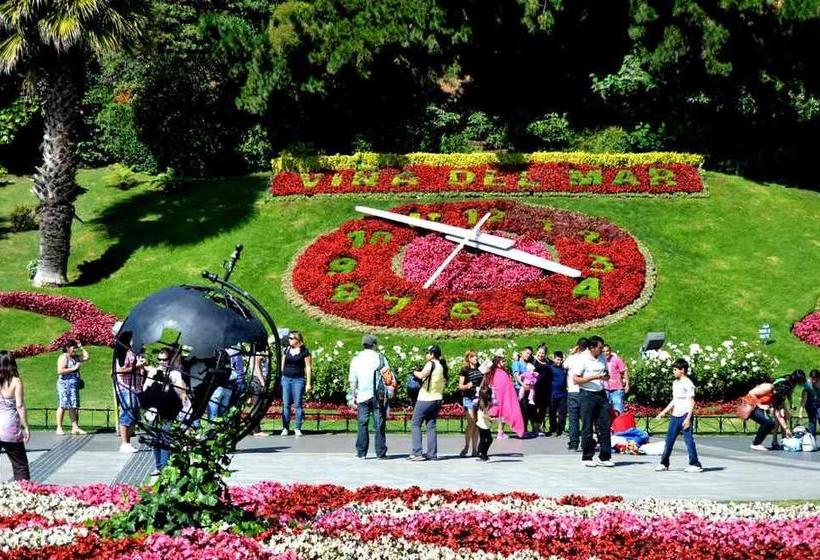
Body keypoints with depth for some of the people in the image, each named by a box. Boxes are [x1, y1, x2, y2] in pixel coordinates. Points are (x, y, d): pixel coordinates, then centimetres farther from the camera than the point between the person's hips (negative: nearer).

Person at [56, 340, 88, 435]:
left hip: (74, 385, 8)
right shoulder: (63, 357, -9)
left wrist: (81, 347, 11)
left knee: (73, 406, 6)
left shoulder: (75, 357, 16)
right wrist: (73, 368, -17)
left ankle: (75, 427, 6)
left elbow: (86, 357, 19)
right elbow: (60, 371, -19)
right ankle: (59, 428, -3)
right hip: (64, 384, -8)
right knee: (62, 406, -5)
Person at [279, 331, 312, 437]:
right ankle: (285, 428, 5)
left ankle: (298, 429, 2)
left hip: (298, 379, -4)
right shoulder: (286, 350, 12)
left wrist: (308, 383, -5)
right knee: (285, 404, 2)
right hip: (286, 378, 4)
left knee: (298, 404, -2)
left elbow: (308, 368, -1)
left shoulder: (304, 351, -1)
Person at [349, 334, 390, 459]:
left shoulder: (356, 359, 3)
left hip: (362, 396, 1)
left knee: (362, 424, 5)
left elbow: (352, 381, 3)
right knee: (379, 424, 4)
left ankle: (361, 452, 3)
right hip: (378, 396, -1)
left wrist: (354, 396, 13)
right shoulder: (380, 357, 0)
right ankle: (380, 452, 4)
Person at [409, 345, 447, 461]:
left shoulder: (431, 364, -12)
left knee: (416, 424, 0)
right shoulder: (443, 366, 13)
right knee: (431, 426, 11)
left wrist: (415, 372, -6)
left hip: (425, 399, -7)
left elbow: (422, 375, -27)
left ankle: (417, 452, -7)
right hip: (437, 399, 7)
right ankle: (432, 454, 6)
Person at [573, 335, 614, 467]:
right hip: (588, 395, -6)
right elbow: (576, 379, -11)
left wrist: (605, 377, -2)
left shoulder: (602, 357, 9)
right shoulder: (583, 359, -9)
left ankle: (604, 457, 9)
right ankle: (587, 458, 9)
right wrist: (592, 377, -20)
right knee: (587, 427, 0)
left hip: (601, 394, 6)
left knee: (605, 424, 3)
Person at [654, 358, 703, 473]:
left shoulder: (688, 384, -11)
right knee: (669, 439, 9)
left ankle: (695, 465, -3)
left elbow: (692, 402, -14)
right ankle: (664, 464, 16)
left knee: (688, 439, -7)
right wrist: (664, 412, 22)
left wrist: (688, 418, -20)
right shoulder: (675, 383, 15)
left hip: (685, 415, -9)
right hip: (675, 416, 9)